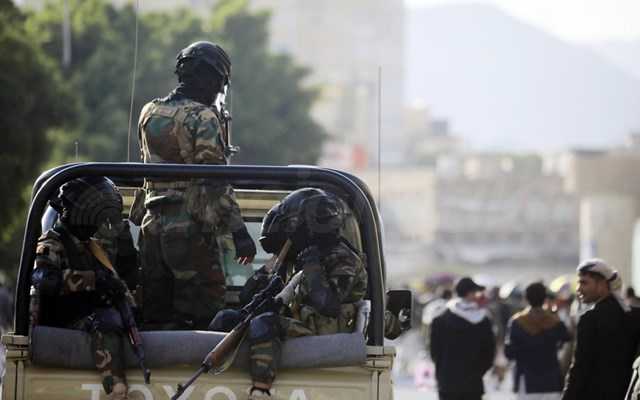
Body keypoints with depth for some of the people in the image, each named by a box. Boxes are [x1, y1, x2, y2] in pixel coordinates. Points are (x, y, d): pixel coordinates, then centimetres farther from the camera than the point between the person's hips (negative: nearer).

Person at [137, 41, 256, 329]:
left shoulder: (149, 114, 10)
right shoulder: (202, 118, -11)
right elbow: (216, 181, -17)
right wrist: (239, 231, -17)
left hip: (153, 228, 7)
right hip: (192, 230, -7)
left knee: (155, 320, 10)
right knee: (203, 317, -5)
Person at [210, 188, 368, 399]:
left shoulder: (342, 261, -11)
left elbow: (327, 305, -27)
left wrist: (312, 267, -23)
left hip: (322, 334, -9)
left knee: (264, 324, -33)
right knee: (227, 319, 5)